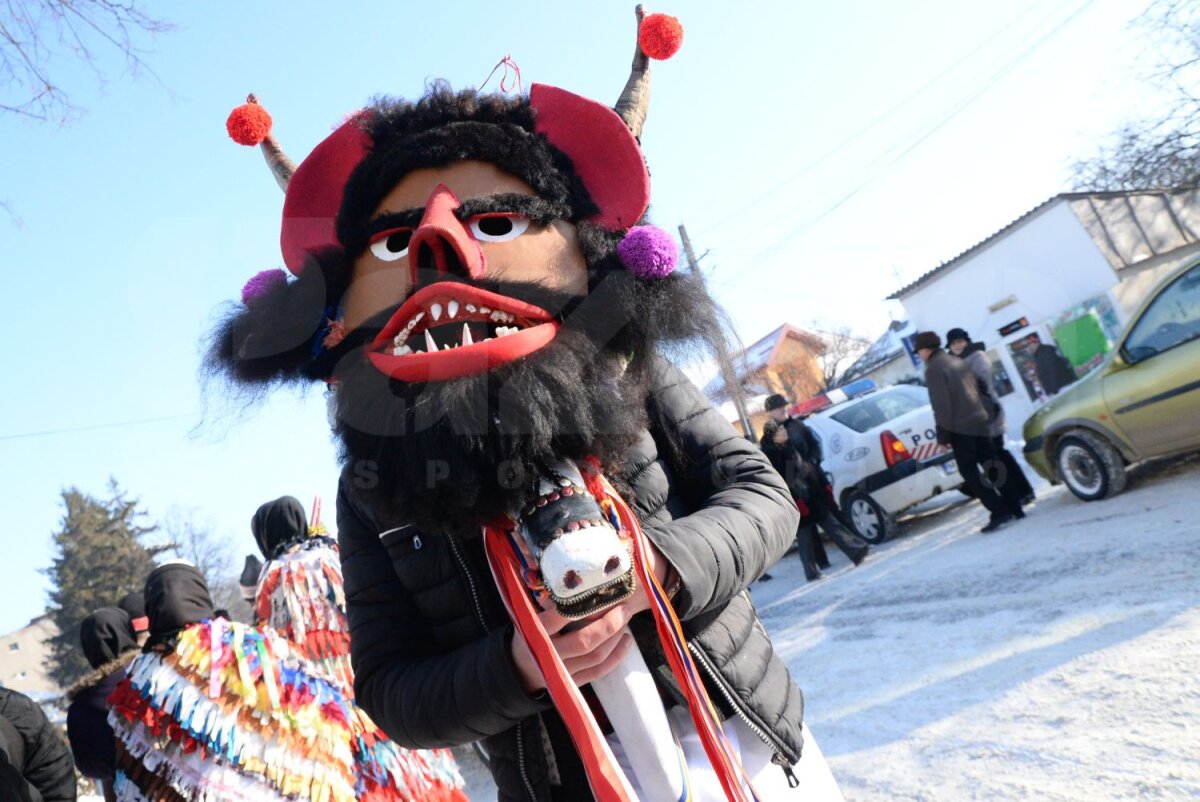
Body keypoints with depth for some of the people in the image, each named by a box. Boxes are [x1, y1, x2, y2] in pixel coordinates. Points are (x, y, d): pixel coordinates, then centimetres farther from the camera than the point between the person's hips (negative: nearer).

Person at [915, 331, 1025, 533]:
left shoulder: (933, 369, -10)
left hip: (960, 428, -8)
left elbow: (941, 405, -16)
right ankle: (1014, 508, 17)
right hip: (979, 422, 8)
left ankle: (999, 511, -7)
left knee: (970, 472, -2)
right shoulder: (957, 362, 16)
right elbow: (977, 390, 18)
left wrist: (943, 435, -11)